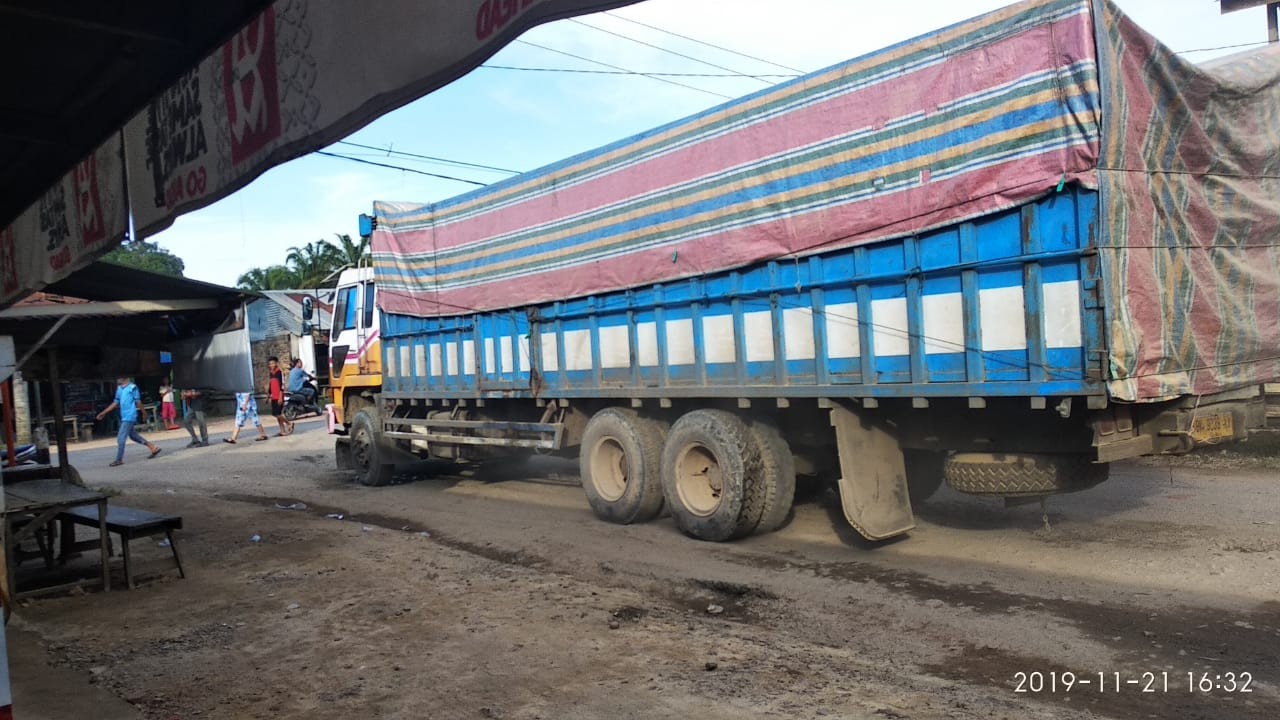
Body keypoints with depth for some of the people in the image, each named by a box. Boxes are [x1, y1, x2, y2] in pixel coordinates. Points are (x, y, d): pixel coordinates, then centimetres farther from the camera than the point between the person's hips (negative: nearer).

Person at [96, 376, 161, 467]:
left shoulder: (132, 388, -11)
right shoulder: (119, 388, 12)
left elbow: (138, 402, -9)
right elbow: (116, 403, 18)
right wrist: (103, 413, 17)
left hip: (129, 417, -9)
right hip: (124, 417, 9)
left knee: (121, 438, -7)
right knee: (133, 435, 15)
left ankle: (119, 460, 2)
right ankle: (153, 448, 22)